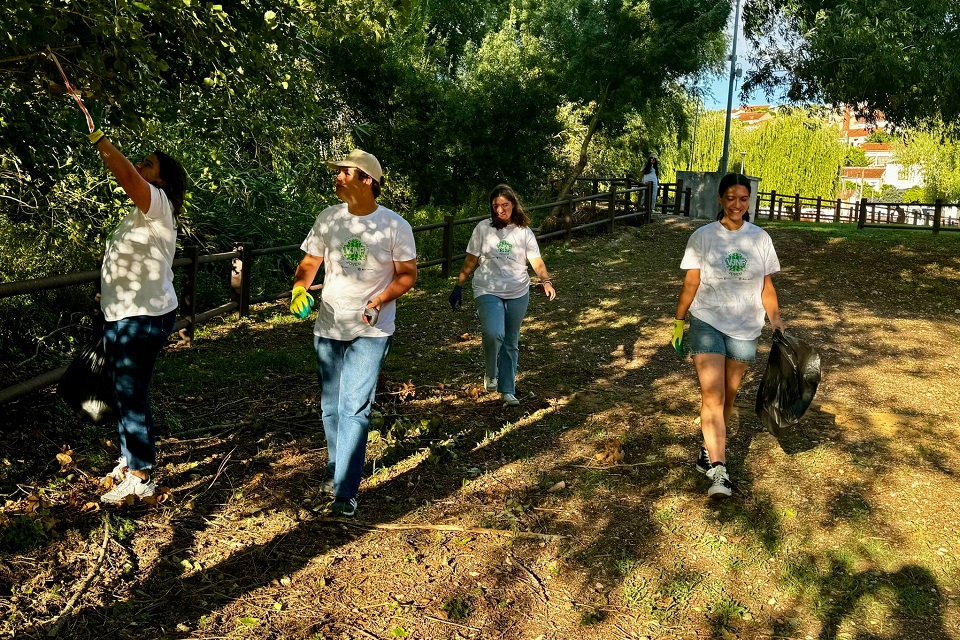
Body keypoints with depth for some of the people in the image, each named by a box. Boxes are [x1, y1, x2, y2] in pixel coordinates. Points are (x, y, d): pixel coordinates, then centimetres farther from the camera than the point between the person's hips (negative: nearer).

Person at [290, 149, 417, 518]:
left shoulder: (394, 226, -9)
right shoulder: (328, 219, 2)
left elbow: (407, 274, -4)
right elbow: (310, 262, 8)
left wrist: (379, 301, -20)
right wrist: (299, 289, -13)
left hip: (370, 331, -4)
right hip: (328, 327, 5)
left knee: (354, 408, -10)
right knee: (331, 407, 16)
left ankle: (345, 492, -4)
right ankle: (336, 469, 38)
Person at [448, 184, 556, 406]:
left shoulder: (523, 231, 3)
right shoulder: (483, 228, -1)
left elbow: (537, 262, -3)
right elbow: (470, 261, 3)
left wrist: (546, 281, -21)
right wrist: (458, 286, 1)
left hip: (518, 293, 2)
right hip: (488, 291, -2)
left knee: (511, 342, 10)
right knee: (493, 334, -24)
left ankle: (507, 390, 22)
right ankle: (490, 373, 4)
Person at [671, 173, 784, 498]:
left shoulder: (760, 239, 4)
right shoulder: (703, 236, -3)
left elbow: (766, 287, 9)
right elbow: (691, 283, -1)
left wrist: (777, 321, 4)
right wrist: (679, 321, 0)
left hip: (744, 328, 3)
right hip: (707, 322, -3)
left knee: (728, 396, 11)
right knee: (712, 394, -14)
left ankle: (710, 448, 33)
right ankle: (718, 470, -16)